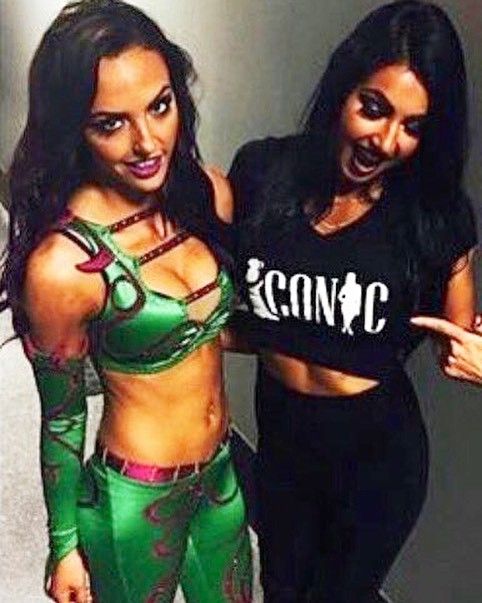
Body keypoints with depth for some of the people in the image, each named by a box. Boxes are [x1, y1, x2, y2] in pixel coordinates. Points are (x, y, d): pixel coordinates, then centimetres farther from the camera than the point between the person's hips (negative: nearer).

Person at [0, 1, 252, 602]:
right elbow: (62, 419, -13)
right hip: (137, 499, -5)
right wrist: (64, 546, -3)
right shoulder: (62, 264, -27)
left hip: (222, 469, 6)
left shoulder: (208, 192, -10)